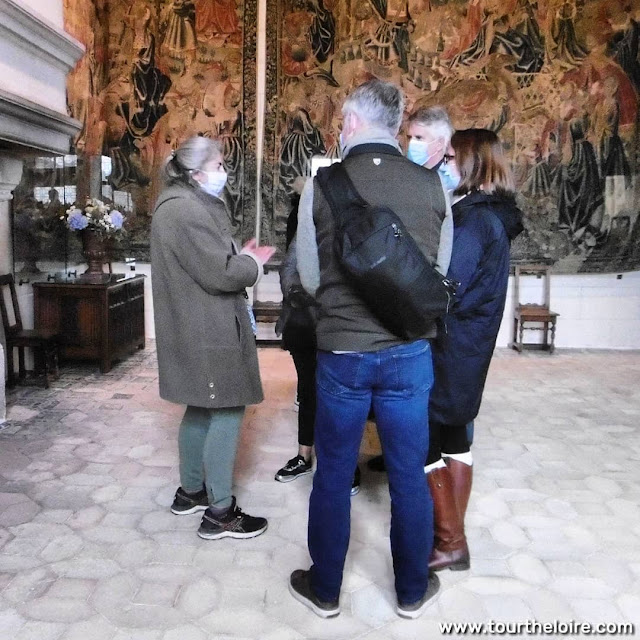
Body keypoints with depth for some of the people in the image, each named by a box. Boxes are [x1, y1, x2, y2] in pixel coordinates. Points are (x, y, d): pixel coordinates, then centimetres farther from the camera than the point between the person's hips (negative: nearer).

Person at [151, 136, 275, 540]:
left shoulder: (189, 205, 17)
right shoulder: (185, 210, -18)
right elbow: (219, 273, -21)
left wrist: (241, 258, 7)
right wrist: (253, 263, -4)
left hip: (199, 328, 11)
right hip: (207, 332, -11)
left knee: (201, 409, 17)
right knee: (226, 412, -5)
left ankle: (191, 491, 30)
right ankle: (219, 513, 3)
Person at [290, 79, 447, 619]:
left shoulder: (322, 185, -7)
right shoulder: (430, 185, -4)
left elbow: (310, 278, -1)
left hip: (341, 352, -1)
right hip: (409, 351, 1)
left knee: (333, 476, 14)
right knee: (409, 477, 15)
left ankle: (325, 590, 32)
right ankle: (413, 591, 33)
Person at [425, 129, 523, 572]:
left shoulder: (473, 220, -19)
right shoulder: (491, 214, 11)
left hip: (450, 348, -10)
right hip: (468, 348, 10)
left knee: (422, 442, 0)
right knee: (452, 435, 17)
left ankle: (450, 543, 10)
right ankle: (452, 532, 29)